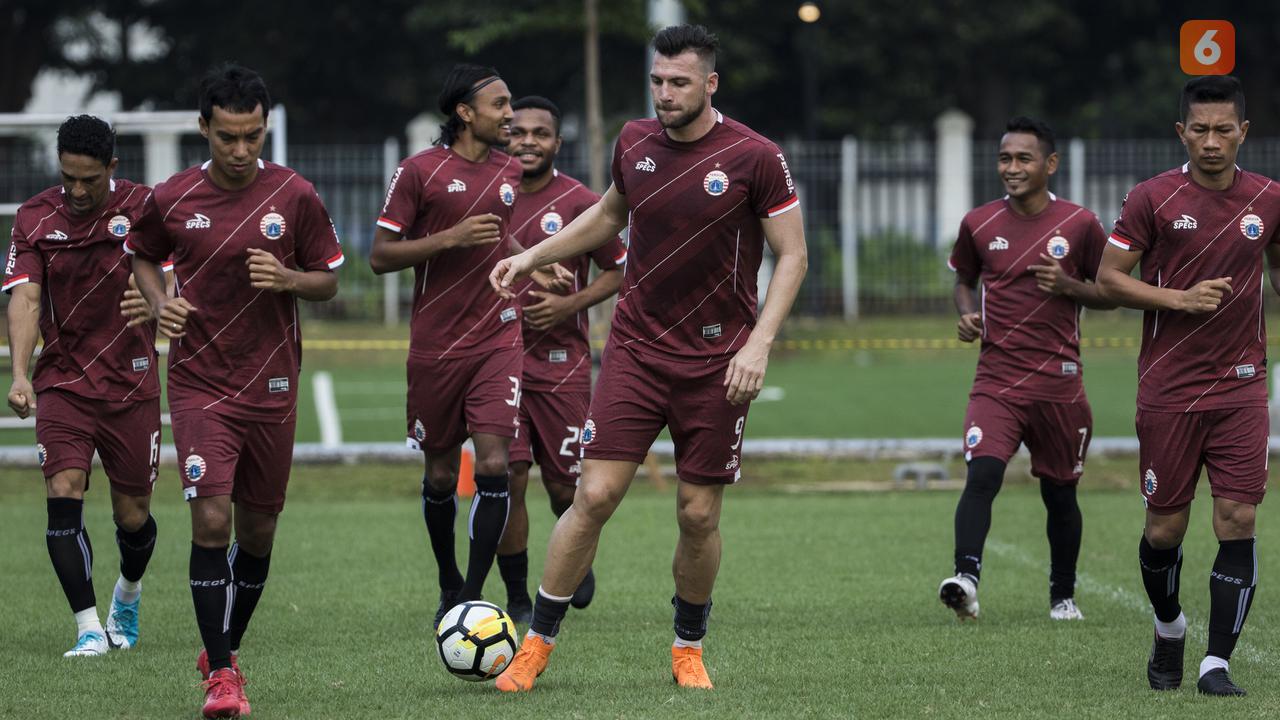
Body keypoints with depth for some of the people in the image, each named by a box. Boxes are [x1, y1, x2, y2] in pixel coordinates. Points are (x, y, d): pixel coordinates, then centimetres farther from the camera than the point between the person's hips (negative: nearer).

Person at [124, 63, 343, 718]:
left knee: (257, 530, 10)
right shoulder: (171, 200, -4)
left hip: (272, 387, 2)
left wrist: (287, 279, -16)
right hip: (199, 385, -1)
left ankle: (224, 650, 33)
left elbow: (328, 280, 5)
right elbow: (141, 256, 16)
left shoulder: (295, 196, -4)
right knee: (211, 519, -15)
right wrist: (159, 303, -4)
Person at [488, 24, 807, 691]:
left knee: (699, 513, 2)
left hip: (715, 361, -2)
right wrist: (533, 255, 16)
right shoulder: (634, 142, 3)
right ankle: (536, 646, 1)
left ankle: (688, 648, 24)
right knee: (595, 494, -8)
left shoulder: (754, 157, -9)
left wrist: (758, 343, -14)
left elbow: (792, 256, -4)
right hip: (635, 350, 2)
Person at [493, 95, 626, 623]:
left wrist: (570, 304, -13)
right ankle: (517, 599, 3)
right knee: (508, 479, -8)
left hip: (562, 363, -2)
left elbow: (617, 272, 2)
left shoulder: (581, 203, -3)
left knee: (564, 487, 1)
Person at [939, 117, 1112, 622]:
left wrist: (1068, 286, -12)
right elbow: (964, 280, 21)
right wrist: (967, 315, 0)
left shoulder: (1080, 225, -1)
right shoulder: (978, 224, 4)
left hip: (1059, 381, 0)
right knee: (982, 474, -22)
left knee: (1060, 492, 11)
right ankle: (966, 579, -34)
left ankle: (1063, 595, 28)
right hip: (997, 379, 0)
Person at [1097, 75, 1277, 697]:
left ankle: (1216, 664, -6)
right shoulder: (1153, 198, -5)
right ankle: (1168, 629, 33)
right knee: (1165, 528, 4)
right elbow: (1108, 278, -3)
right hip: (1168, 387, -1)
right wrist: (1180, 299, -15)